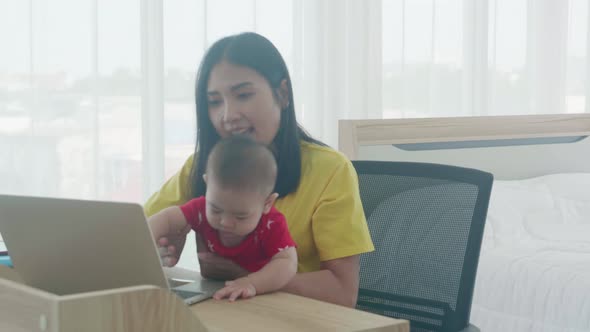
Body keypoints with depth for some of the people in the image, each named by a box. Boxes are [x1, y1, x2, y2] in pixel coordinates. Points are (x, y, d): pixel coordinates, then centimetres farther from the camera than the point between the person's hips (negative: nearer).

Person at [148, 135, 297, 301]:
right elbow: (167, 218, -10)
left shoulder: (272, 225, -20)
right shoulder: (203, 208, -12)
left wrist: (252, 284, -44)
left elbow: (288, 264, -29)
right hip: (213, 296, 2)